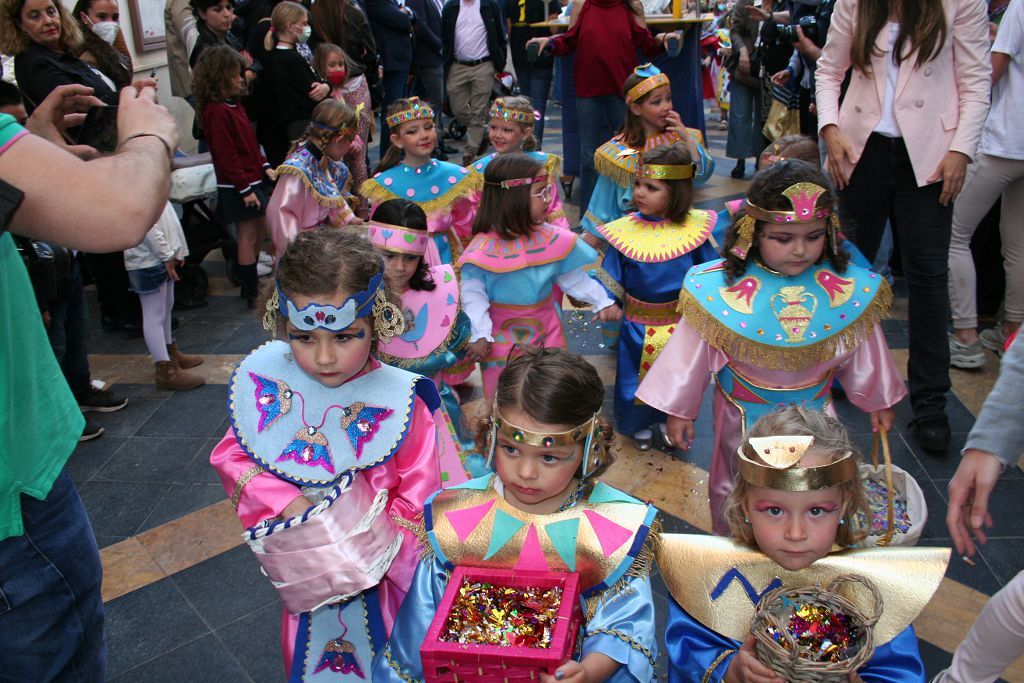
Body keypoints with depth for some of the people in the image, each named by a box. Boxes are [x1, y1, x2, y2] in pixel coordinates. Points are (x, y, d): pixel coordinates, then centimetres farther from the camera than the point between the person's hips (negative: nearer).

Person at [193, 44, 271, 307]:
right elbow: (226, 156, -21)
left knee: (260, 227, 16)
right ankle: (251, 291, 8)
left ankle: (251, 276, 29)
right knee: (247, 234, -2)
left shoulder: (232, 104, 12)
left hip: (252, 179, 10)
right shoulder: (217, 111, -19)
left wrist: (264, 167, 10)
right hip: (236, 186, -10)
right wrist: (245, 188, -20)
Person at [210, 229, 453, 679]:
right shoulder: (266, 382, -15)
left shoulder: (397, 401, -24)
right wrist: (287, 503, -20)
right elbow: (232, 457, -6)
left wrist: (364, 551, -25)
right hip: (303, 563, 3)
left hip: (376, 569, -3)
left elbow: (417, 500, -17)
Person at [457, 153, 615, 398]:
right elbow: (473, 295, -15)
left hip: (545, 330, 4)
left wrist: (602, 301, -1)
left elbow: (573, 278, 4)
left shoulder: (551, 239, -7)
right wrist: (480, 335, -20)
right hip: (502, 336, -3)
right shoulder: (484, 247, -19)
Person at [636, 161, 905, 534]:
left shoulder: (849, 289, -14)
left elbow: (863, 351, 2)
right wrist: (679, 409, -5)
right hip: (744, 419, -2)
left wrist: (878, 402, 14)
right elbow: (692, 353, -12)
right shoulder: (721, 288, -22)